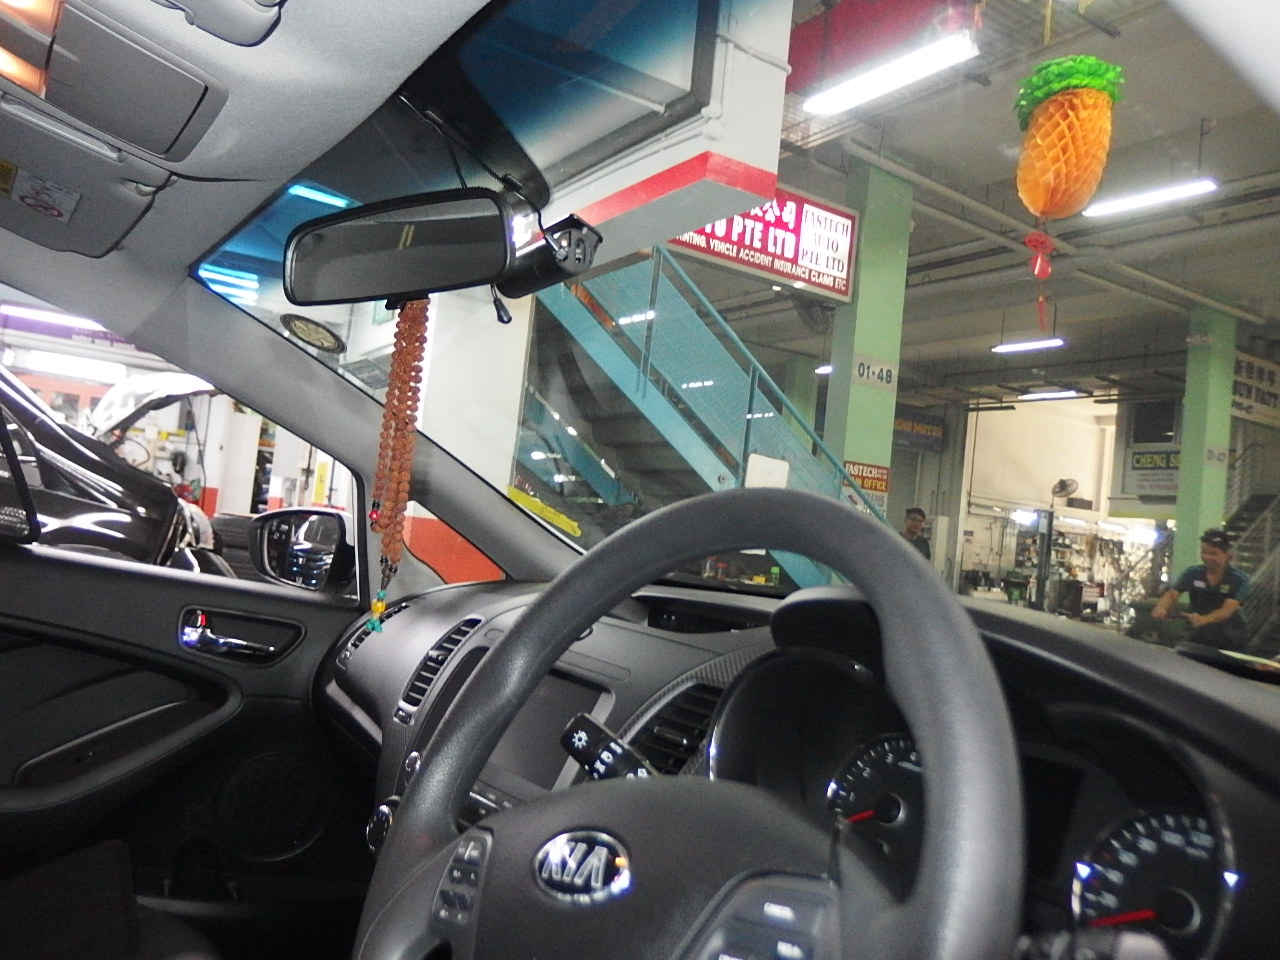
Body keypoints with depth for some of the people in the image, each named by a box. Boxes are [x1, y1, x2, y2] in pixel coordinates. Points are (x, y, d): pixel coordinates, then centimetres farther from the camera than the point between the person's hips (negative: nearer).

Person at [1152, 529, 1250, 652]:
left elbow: (1227, 610, -26)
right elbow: (1172, 594, -14)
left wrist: (1203, 620, -45)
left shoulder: (1239, 580, -13)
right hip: (1200, 638, 2)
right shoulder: (1192, 573, -4)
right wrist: (1161, 608, -37)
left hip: (1230, 642, -2)